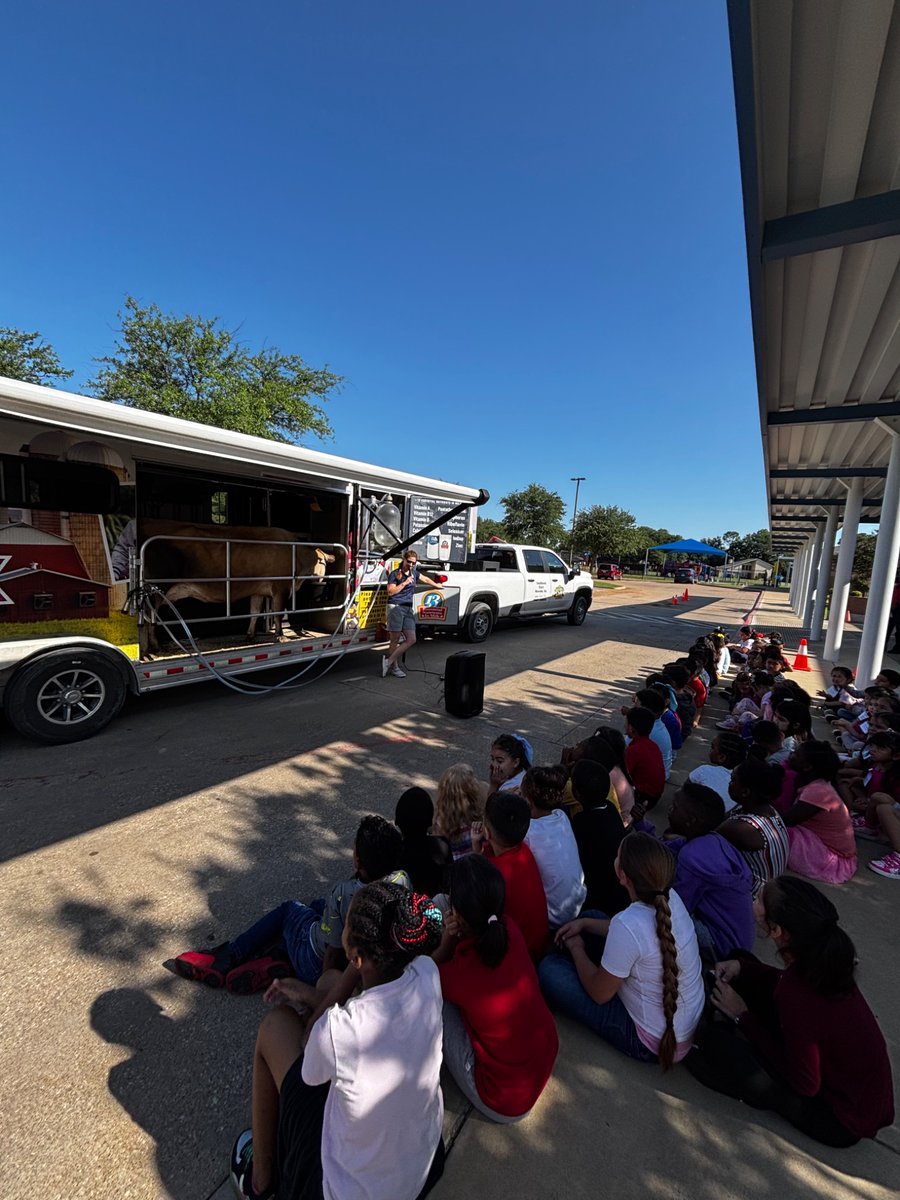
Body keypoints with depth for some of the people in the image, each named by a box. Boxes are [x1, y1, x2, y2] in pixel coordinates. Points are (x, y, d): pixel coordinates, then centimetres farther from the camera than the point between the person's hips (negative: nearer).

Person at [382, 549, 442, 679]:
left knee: (411, 640, -4)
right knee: (395, 640, -4)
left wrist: (436, 585, 50)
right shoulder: (394, 574, -2)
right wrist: (405, 583, -14)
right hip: (395, 608, -6)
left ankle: (388, 661, 2)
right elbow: (391, 591, -13)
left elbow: (425, 578, 38)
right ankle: (394, 667, 9)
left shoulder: (414, 573, 18)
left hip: (408, 609, 6)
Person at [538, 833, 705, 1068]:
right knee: (594, 916, 9)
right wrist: (584, 923, 2)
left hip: (654, 1042, -7)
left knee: (549, 969, -3)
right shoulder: (670, 897, -15)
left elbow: (599, 993, -20)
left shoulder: (627, 925, -37)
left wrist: (576, 948, -2)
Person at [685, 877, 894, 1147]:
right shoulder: (823, 956, -18)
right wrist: (741, 966, -6)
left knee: (715, 1042, -13)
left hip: (842, 1123, -6)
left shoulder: (796, 1000, -39)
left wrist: (742, 1016, -15)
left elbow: (806, 1085, -21)